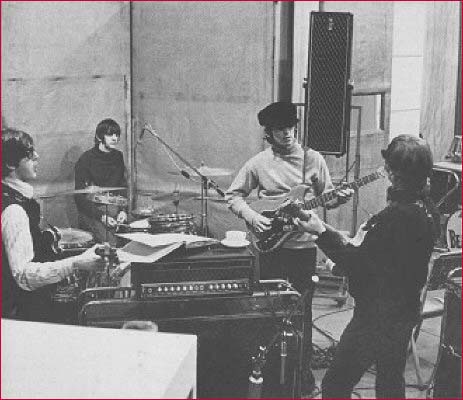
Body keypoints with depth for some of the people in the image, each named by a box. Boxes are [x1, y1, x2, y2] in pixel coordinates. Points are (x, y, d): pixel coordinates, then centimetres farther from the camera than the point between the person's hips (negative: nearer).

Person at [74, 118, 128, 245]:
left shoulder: (118, 157, 9)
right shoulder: (86, 159, -8)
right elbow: (79, 196, -10)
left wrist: (123, 210, -3)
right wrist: (101, 216, -18)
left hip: (114, 209, 5)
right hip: (92, 212, -5)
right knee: (111, 244, -20)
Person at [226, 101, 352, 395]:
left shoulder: (313, 159, 2)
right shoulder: (258, 164, 0)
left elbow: (326, 198, 8)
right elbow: (234, 196, 7)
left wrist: (339, 198, -13)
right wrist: (251, 216, -9)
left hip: (304, 246, 0)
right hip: (270, 246, 0)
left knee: (302, 310, 4)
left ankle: (304, 374, 16)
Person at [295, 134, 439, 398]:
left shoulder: (396, 216, -27)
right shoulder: (428, 210, 2)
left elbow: (358, 265, -22)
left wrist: (322, 233, -15)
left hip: (377, 316, -10)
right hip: (405, 312, 10)